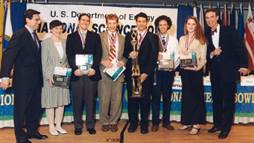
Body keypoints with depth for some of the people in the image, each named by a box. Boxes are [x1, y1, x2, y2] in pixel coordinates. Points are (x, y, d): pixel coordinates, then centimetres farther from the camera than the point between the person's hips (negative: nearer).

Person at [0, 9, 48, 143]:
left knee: (35, 107, 16)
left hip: (35, 79, 8)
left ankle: (32, 131, 32)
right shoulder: (19, 35, -13)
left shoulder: (34, 35, 11)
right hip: (23, 80, -8)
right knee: (21, 108, 5)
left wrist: (40, 76, 9)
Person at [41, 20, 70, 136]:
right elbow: (44, 62, -8)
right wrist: (48, 77, -15)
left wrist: (66, 65, -6)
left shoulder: (65, 42, 7)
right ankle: (51, 126, 13)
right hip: (51, 77, -4)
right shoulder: (46, 43, -5)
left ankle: (58, 125, 21)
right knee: (50, 102, 2)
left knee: (61, 101, 9)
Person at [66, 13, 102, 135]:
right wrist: (75, 69, -11)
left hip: (91, 73, 0)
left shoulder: (95, 36, 12)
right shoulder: (71, 37, 11)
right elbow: (69, 55, 2)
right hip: (77, 73, 0)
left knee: (90, 101, 5)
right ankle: (78, 126, 14)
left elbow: (98, 54, 4)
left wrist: (94, 68, -9)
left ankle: (90, 125, 15)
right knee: (77, 101, 4)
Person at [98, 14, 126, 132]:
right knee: (104, 99, 1)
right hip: (104, 71, -2)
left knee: (117, 99, 4)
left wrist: (123, 61, -4)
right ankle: (105, 122, 16)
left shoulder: (122, 38, 15)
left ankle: (113, 122, 18)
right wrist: (102, 61, -15)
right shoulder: (100, 36, 5)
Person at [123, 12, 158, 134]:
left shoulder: (153, 37, 4)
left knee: (145, 99, 3)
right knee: (132, 98, 5)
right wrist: (129, 54, -13)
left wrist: (146, 73, -11)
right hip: (131, 73, 2)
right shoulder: (129, 36, 12)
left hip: (146, 74, -2)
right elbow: (124, 52, 11)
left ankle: (144, 124, 14)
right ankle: (133, 123, 17)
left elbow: (153, 57, -3)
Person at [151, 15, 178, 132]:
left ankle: (166, 122, 19)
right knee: (156, 97, 0)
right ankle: (155, 122, 9)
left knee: (167, 97, 9)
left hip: (169, 71, 2)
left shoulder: (173, 40, 10)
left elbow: (176, 56, 5)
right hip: (157, 71, -2)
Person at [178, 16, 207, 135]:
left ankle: (196, 124, 4)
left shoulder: (201, 40, -2)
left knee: (196, 95, 0)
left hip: (196, 70, -5)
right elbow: (180, 55, 12)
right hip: (184, 70, 5)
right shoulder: (182, 39, 12)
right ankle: (187, 121, 21)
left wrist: (198, 67, -21)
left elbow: (203, 58, -6)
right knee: (186, 95, 10)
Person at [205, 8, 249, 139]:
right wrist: (212, 53, -13)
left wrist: (243, 65, -14)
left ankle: (226, 127, 10)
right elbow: (205, 53, 9)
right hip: (215, 72, 5)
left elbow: (240, 48, -7)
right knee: (216, 99, 11)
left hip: (229, 70, -4)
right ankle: (217, 124, 25)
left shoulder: (229, 31, -4)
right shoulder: (206, 35, 8)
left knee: (228, 99, 1)